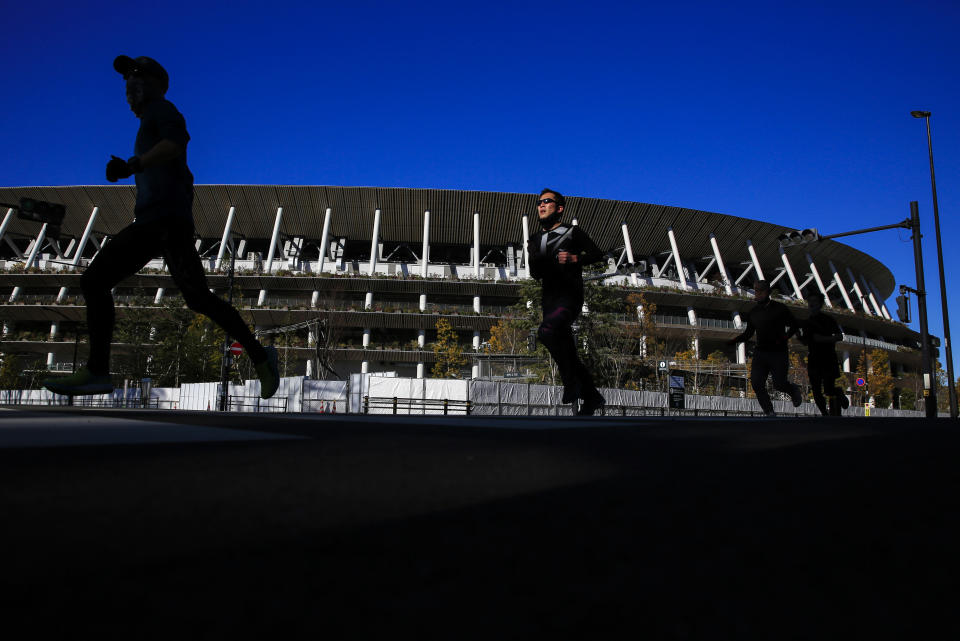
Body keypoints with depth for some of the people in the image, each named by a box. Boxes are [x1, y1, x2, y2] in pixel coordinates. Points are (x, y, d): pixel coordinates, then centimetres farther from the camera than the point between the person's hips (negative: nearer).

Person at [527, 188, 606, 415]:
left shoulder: (573, 232, 6)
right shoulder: (535, 240, 21)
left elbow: (597, 254, 3)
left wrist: (574, 258, -13)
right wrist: (536, 267, -1)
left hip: (569, 295, -6)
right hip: (549, 298, 6)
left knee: (547, 331, -32)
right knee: (567, 354, 7)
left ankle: (571, 381, -17)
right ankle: (592, 397, 20)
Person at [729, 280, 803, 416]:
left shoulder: (780, 309, -3)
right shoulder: (753, 312, 9)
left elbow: (794, 326, 3)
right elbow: (748, 333, 16)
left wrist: (785, 338, -15)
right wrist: (731, 342, 1)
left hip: (778, 354, -4)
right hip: (760, 352, 4)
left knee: (779, 384, -6)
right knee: (756, 383, -9)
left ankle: (794, 390, 30)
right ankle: (770, 412, 3)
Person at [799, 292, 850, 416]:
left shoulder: (828, 320, 0)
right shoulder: (806, 323, 13)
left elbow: (840, 336, -5)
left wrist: (824, 339, -19)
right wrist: (799, 337, 0)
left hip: (828, 359, -4)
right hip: (813, 360, 4)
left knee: (829, 388, -13)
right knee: (816, 391, 1)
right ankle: (825, 414, 14)